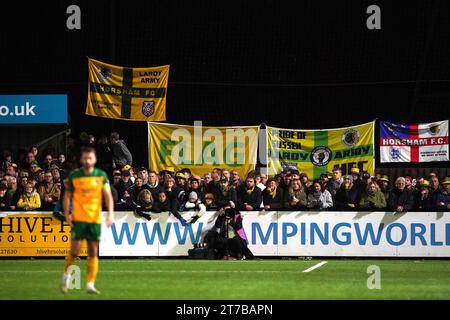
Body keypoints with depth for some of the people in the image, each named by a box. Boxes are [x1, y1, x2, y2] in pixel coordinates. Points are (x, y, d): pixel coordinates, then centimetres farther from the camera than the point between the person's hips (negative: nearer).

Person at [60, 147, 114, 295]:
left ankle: (90, 284, 4)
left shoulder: (101, 175, 2)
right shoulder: (74, 176, 0)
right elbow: (67, 195, 8)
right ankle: (66, 274, 21)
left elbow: (108, 196, -1)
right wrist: (67, 213, -4)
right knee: (75, 250, -6)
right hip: (78, 219, -2)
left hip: (95, 219, 2)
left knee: (93, 253, 1)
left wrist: (110, 214, -14)